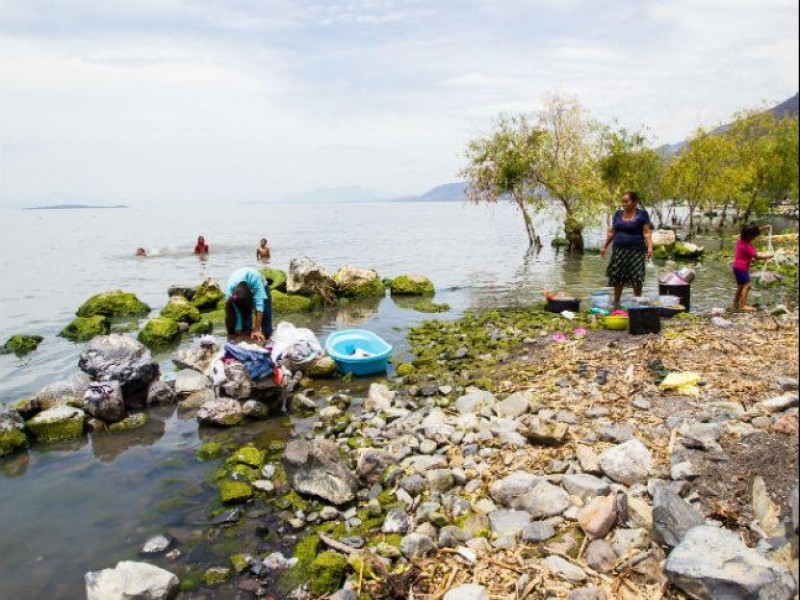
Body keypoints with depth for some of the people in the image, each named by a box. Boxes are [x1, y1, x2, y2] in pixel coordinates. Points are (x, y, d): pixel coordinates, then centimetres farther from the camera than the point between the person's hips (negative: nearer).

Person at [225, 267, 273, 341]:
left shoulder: (254, 278, -46)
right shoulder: (229, 291, -37)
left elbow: (259, 304, -47)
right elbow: (237, 315, -30)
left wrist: (256, 329, -50)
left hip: (261, 288, -1)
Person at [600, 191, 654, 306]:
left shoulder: (642, 214, -2)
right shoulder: (618, 213, 10)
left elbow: (647, 232, -6)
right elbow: (612, 232, 15)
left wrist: (650, 247, -18)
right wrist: (605, 246, 14)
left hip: (635, 251, -4)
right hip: (619, 250, 4)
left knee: (636, 278, -4)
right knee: (617, 277, 2)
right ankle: (616, 302, 13)